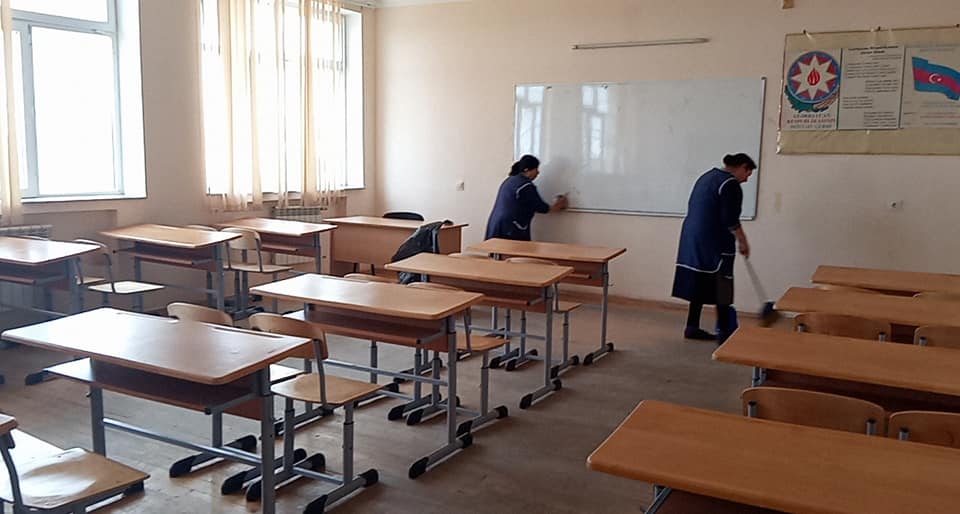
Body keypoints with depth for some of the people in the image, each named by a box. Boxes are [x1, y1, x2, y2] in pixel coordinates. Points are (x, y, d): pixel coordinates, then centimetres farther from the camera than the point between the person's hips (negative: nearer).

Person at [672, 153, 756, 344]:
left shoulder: (707, 176, 17)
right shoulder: (730, 184, -13)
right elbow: (730, 220, -18)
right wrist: (742, 241, -6)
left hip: (693, 239, 9)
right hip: (714, 243, -9)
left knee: (700, 284, 13)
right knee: (721, 287, -2)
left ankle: (692, 327, 16)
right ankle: (724, 333, 2)